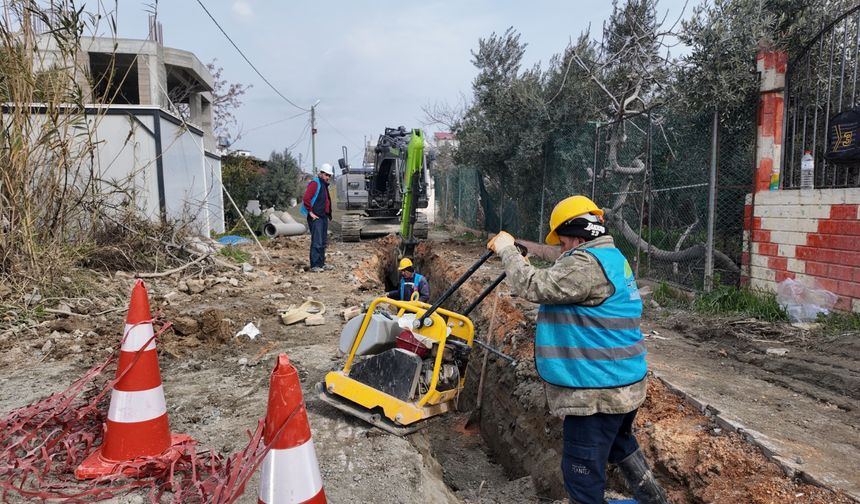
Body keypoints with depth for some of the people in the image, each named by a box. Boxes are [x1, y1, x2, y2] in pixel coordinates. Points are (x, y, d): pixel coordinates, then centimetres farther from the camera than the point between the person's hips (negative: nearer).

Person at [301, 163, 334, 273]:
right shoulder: (315, 183, -11)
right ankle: (314, 266, -7)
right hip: (316, 218, -10)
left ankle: (321, 263, 22)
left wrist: (328, 214, 19)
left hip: (324, 217, 10)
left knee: (323, 242, 14)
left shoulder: (324, 185, 19)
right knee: (317, 242, -10)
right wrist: (311, 213, -19)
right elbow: (306, 199, -22)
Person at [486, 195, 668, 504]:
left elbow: (533, 287, -22)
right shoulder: (610, 258, 13)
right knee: (620, 444, 32)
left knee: (583, 469, 1)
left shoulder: (587, 264, -22)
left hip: (598, 389, -11)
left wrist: (507, 250, -10)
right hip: (621, 382, 11)